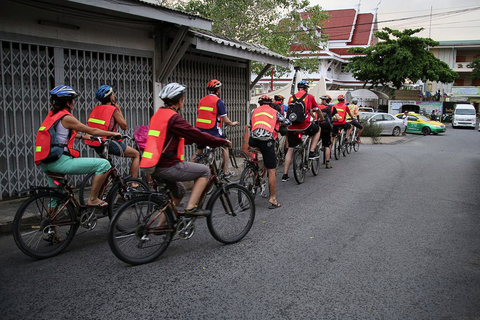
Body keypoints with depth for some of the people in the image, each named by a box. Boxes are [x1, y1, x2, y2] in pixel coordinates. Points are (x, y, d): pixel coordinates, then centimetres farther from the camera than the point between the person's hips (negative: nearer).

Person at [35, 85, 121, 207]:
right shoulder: (66, 118, -9)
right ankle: (92, 199, -2)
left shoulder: (52, 115, 15)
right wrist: (113, 134, 9)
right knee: (104, 164, -9)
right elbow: (92, 131, -3)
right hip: (60, 162, -10)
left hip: (45, 164, 10)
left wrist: (82, 136, 42)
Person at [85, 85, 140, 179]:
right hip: (108, 143, -8)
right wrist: (119, 110, 5)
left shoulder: (96, 109, 10)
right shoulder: (113, 109, -10)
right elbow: (124, 126, -2)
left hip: (94, 145, 8)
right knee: (136, 154, 7)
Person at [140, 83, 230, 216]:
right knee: (205, 171, 3)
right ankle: (191, 207, -2)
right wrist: (222, 141, -3)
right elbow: (197, 135, -14)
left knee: (179, 192, 27)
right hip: (168, 167, -9)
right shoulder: (174, 118, -15)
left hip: (155, 167, 9)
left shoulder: (157, 115, 13)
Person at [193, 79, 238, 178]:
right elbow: (225, 120, -9)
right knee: (225, 147, 16)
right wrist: (232, 123, 10)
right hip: (213, 132, -5)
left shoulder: (201, 100, 10)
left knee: (198, 152, 17)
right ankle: (226, 172, 19)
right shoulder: (218, 101, -9)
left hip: (201, 131, 5)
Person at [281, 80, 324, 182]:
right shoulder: (309, 97, 9)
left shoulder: (291, 98, 16)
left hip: (292, 127, 3)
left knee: (290, 150, 12)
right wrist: (322, 119, 42)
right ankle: (311, 152, 20)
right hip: (304, 125, -3)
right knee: (317, 129, 29)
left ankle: (285, 175, 10)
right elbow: (317, 110, 21)